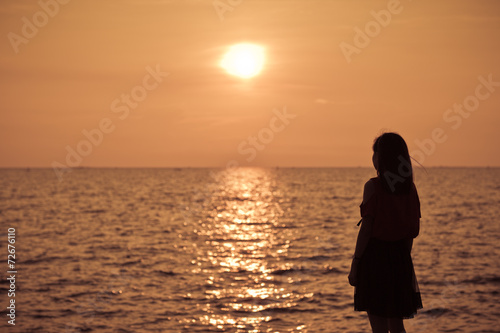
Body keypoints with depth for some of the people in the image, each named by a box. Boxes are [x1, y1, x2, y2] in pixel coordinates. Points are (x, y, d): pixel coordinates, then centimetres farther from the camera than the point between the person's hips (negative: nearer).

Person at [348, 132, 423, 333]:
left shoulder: (373, 186, -11)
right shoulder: (410, 187, 5)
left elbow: (366, 229, -13)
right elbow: (412, 230, 7)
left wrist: (354, 265, -8)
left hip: (375, 257, -6)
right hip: (400, 258, 6)